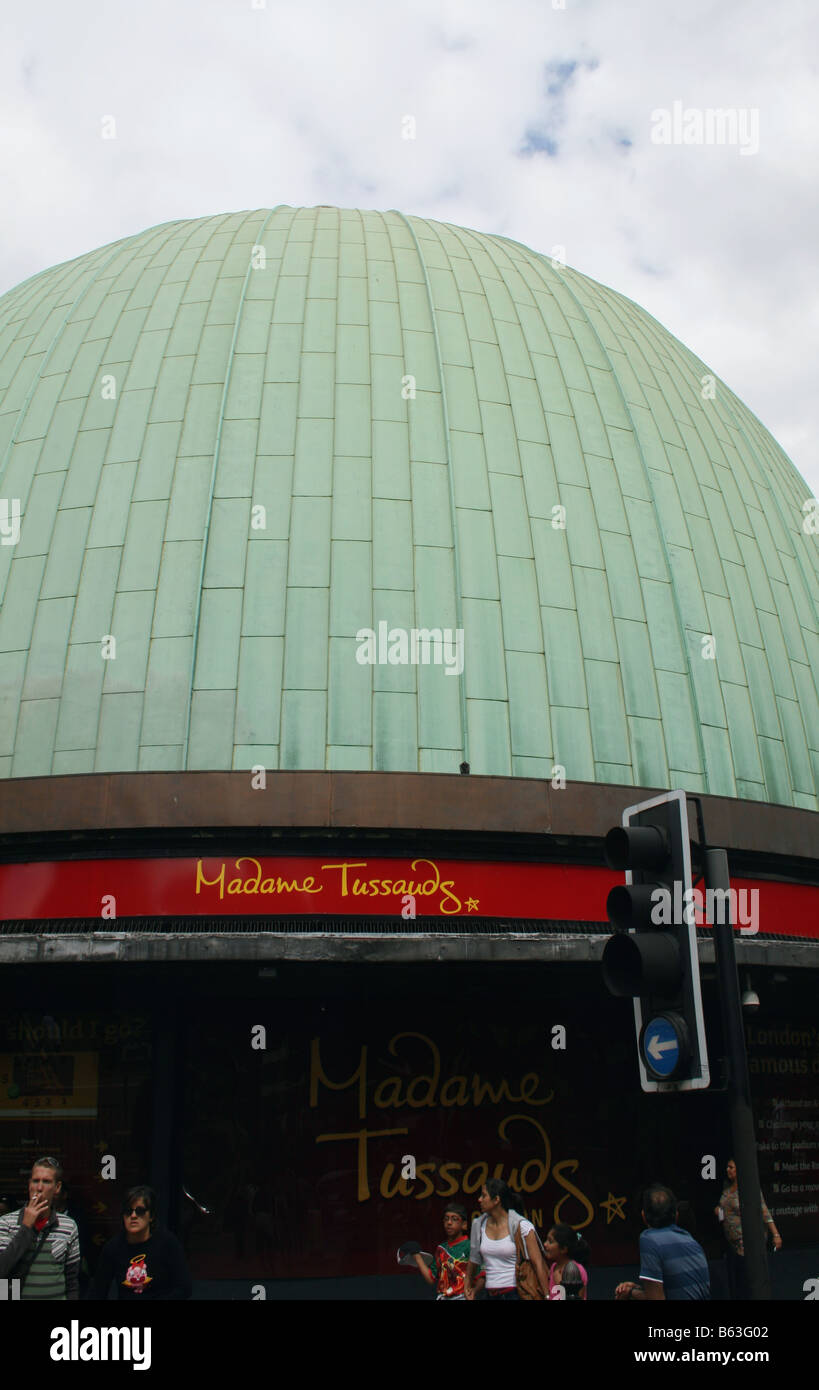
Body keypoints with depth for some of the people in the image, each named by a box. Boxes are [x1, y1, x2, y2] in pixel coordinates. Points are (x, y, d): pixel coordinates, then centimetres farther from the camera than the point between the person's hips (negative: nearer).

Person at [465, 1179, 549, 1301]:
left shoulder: (521, 1226, -10)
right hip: (489, 1294, 5)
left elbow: (538, 1263, -12)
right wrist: (468, 1286, 27)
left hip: (515, 1293, -5)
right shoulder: (478, 1224, 5)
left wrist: (547, 1296, -15)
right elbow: (473, 1260, 20)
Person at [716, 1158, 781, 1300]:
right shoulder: (727, 1187, 9)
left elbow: (764, 1212, -17)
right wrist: (718, 1209, 5)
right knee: (733, 1281, 12)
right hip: (732, 1243, 8)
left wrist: (776, 1234, -23)